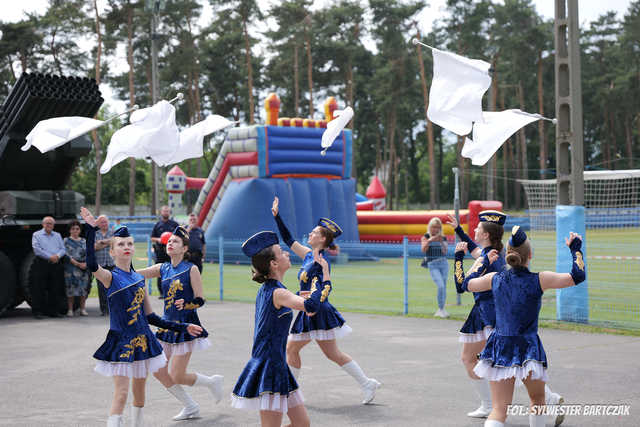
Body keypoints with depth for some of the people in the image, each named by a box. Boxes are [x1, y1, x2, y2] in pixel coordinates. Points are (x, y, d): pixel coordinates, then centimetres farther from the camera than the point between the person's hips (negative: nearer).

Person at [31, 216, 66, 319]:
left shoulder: (58, 235, 19)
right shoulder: (36, 235, 5)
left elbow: (63, 249, 11)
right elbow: (37, 250, -8)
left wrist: (57, 256, -11)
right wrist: (50, 257, -13)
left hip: (56, 265, 4)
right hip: (42, 264, -4)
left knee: (55, 289, 4)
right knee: (39, 289, -4)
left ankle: (53, 311, 11)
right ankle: (37, 311, 1)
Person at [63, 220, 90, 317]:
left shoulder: (84, 241, 14)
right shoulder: (66, 241, 3)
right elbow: (67, 255, -6)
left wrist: (86, 263, -10)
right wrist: (78, 264, -15)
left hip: (84, 268, 3)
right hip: (71, 268, -3)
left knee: (84, 288, 1)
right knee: (71, 289, -5)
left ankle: (82, 309, 9)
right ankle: (70, 310, 0)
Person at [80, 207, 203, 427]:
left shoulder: (139, 278, 8)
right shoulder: (110, 277, -8)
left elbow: (150, 317, 13)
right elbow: (91, 264, -31)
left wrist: (182, 327, 13)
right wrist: (91, 231, -36)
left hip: (142, 340, 6)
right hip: (120, 342, -6)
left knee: (139, 391, 14)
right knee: (121, 394, -12)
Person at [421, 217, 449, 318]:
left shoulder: (443, 238, 8)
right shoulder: (425, 237, 2)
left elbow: (444, 252, -2)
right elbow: (423, 250, -13)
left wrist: (442, 242, -18)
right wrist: (430, 240, -27)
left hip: (444, 264, 4)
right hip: (433, 265, -4)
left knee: (444, 287, 4)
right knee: (441, 286, -19)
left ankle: (440, 311, 14)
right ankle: (441, 309, -9)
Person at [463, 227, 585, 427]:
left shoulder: (495, 278, 0)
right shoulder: (539, 280, -11)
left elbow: (466, 283, 18)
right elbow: (577, 276, -10)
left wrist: (484, 262, 30)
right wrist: (575, 249, 4)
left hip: (500, 348, 3)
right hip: (528, 349, -3)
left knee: (499, 410, 0)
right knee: (538, 400, 24)